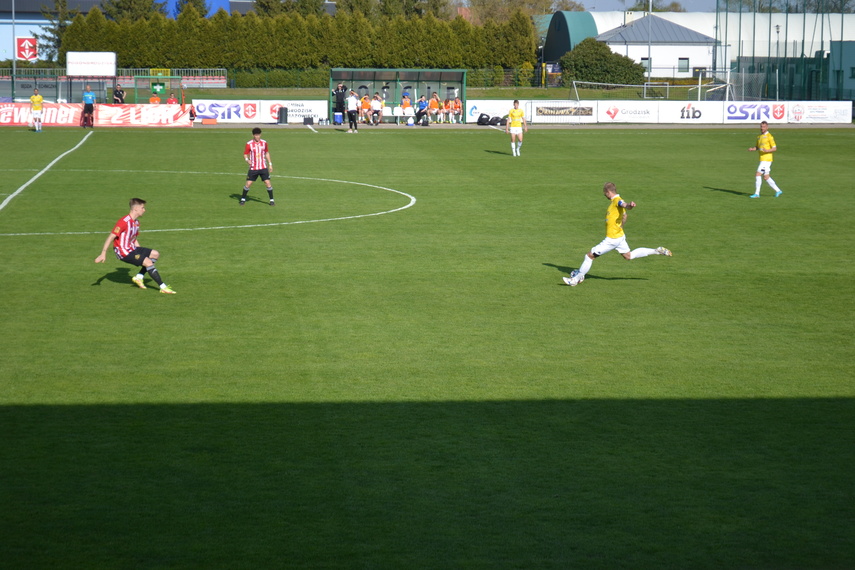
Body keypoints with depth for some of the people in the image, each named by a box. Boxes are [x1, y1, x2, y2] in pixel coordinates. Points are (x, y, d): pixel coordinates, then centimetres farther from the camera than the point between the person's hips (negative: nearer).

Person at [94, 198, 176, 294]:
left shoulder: (136, 222, 10)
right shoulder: (124, 222, -20)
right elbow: (111, 237, -20)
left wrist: (141, 253, 19)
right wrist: (103, 254, -23)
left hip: (132, 248, 10)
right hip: (124, 252, -10)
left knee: (156, 254, 8)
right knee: (148, 262, -21)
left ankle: (139, 277, 9)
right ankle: (163, 287, -18)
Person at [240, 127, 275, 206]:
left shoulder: (264, 143, 1)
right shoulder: (249, 144, -6)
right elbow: (245, 154, -1)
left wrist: (270, 164, 12)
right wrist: (247, 160, -23)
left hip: (263, 167, 1)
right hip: (253, 168, -1)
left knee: (268, 183, -6)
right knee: (248, 184, -3)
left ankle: (272, 200, 7)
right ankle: (243, 199, 15)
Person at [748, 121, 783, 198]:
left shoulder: (769, 136, -10)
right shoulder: (759, 136, 15)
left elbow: (775, 149, -11)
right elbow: (757, 147, 25)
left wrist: (767, 150, -27)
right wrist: (752, 149, 3)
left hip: (766, 159, -9)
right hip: (762, 159, 9)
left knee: (758, 174, -12)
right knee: (766, 177, 12)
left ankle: (757, 193, -8)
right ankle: (778, 191, 21)